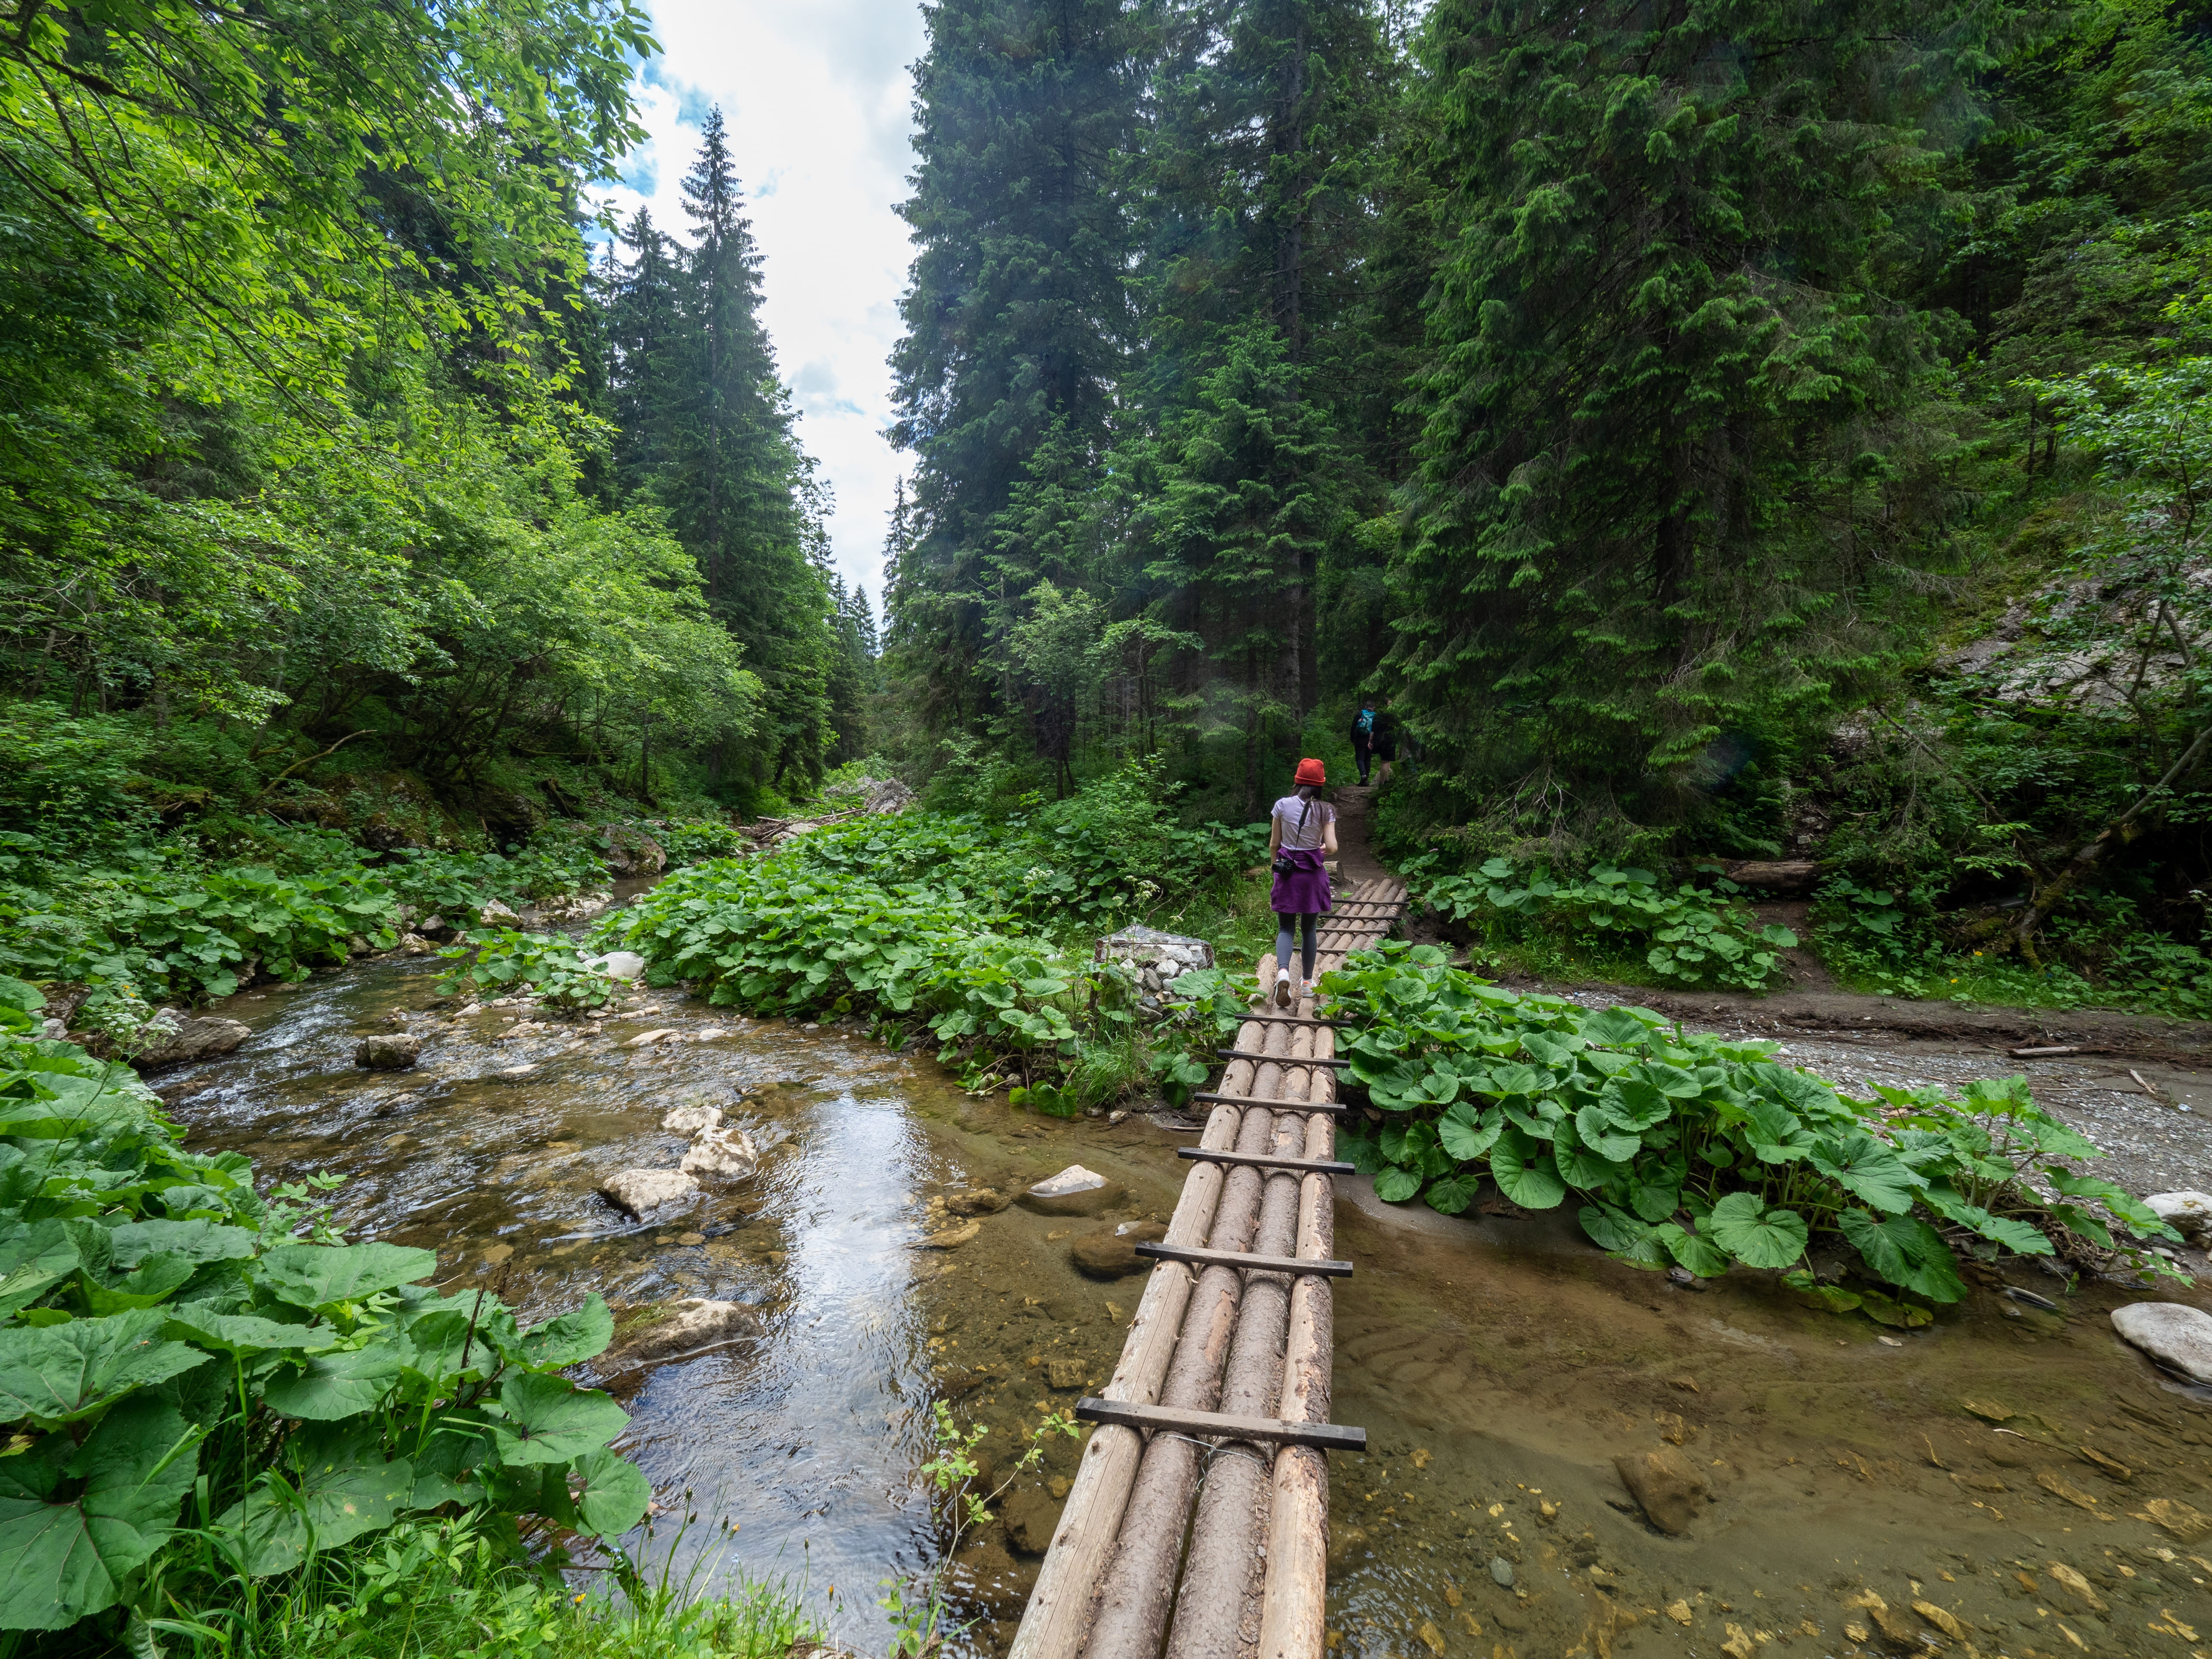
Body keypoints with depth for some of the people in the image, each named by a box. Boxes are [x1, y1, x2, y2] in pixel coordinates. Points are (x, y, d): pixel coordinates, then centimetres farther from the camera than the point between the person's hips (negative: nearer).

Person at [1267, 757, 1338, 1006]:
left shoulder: (1283, 805, -5)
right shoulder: (1325, 810, -7)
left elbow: (1273, 845, 0)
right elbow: (1332, 848, -13)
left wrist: (1275, 868, 13)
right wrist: (1323, 849, 10)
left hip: (1286, 871, 0)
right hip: (1313, 873, 0)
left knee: (1285, 928, 6)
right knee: (1310, 928, 16)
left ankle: (1283, 971, -20)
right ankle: (1307, 981, 25)